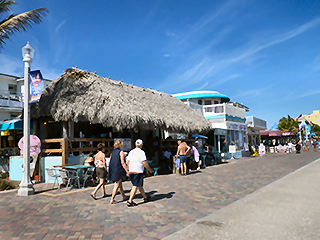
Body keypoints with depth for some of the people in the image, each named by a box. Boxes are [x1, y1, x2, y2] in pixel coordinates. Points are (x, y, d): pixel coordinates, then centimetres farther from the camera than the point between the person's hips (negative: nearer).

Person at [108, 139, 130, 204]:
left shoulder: (112, 152, 8)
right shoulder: (121, 152, -13)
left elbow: (110, 162, 12)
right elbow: (122, 163, -17)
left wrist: (111, 171, 23)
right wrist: (127, 171, -14)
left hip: (113, 170, 7)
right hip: (118, 170, -7)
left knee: (120, 184, 19)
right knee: (117, 185, 1)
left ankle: (124, 196, 32)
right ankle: (112, 200, 3)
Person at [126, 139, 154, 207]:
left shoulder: (131, 152, 12)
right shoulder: (141, 152, -9)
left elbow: (127, 162, 16)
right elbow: (144, 163, -15)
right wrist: (149, 170, -3)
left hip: (131, 172, 8)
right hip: (138, 172, -8)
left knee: (140, 186, 18)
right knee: (135, 186, -4)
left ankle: (145, 198, 30)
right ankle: (130, 201, -6)